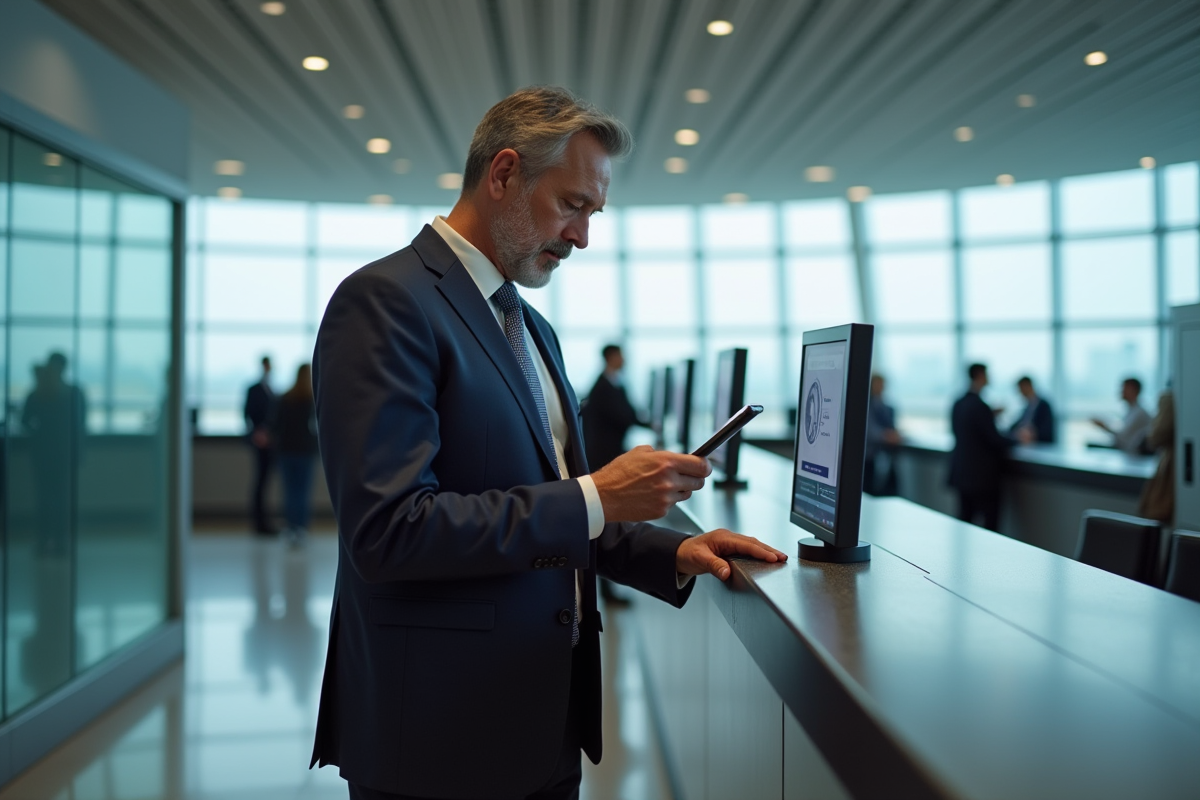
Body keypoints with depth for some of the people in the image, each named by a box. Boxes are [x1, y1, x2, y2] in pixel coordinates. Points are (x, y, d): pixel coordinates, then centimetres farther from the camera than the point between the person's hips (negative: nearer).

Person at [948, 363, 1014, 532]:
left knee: (965, 519, 12)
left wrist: (991, 416, 15)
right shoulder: (980, 406, -19)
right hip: (982, 475, -8)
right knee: (990, 521, -1)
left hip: (962, 472, 8)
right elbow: (993, 438, -17)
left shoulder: (958, 404, 6)